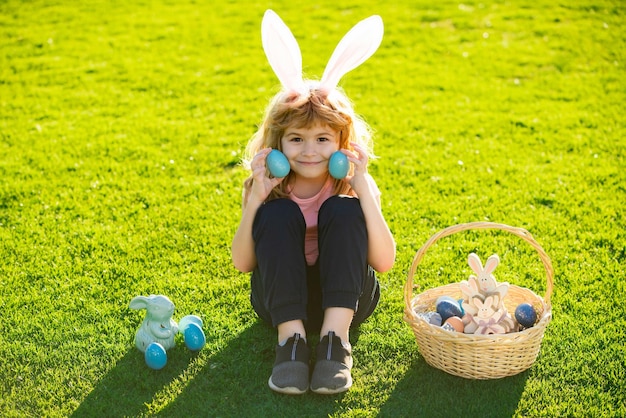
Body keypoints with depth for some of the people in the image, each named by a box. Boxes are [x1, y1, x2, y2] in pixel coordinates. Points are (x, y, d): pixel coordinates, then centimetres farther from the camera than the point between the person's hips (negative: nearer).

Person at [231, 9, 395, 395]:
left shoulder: (352, 187, -11)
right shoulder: (271, 190, -8)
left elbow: (385, 262, -22)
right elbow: (242, 264, -13)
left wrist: (363, 189, -29)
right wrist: (255, 198, -25)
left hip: (346, 296, 0)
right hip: (281, 297, 1)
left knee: (343, 210, -24)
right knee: (277, 214, -24)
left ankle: (336, 336, -27)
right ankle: (291, 338, -26)